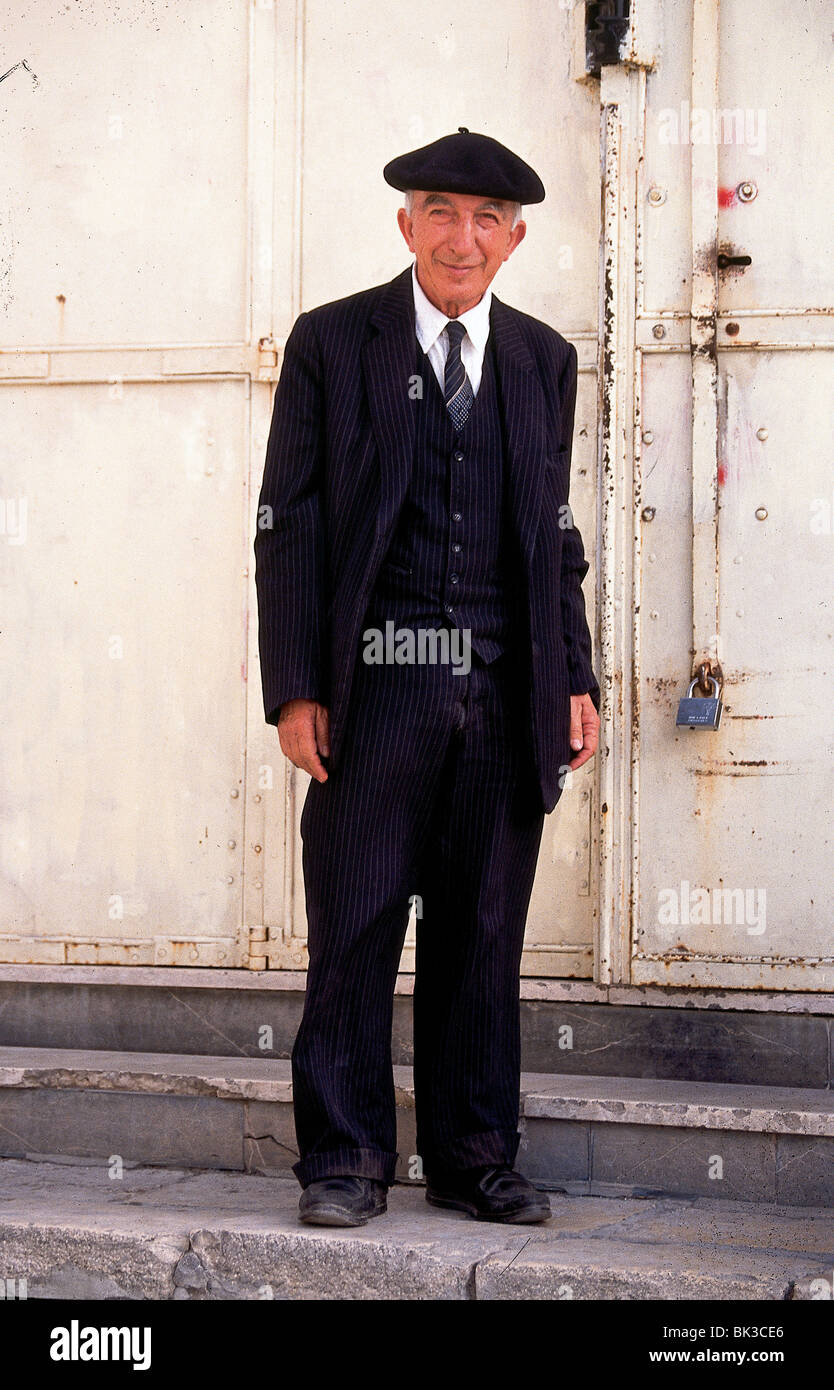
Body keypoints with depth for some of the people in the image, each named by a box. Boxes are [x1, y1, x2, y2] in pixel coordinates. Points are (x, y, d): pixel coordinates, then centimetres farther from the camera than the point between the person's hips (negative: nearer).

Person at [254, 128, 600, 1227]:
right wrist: (295, 687, -7)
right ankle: (345, 1159, 10)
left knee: (485, 934, 8)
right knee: (356, 929, 0)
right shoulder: (331, 343, 4)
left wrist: (576, 681, 9)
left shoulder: (543, 360, 15)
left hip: (506, 694, 3)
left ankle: (474, 1158, 18)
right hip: (375, 683, -3)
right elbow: (288, 524, 1)